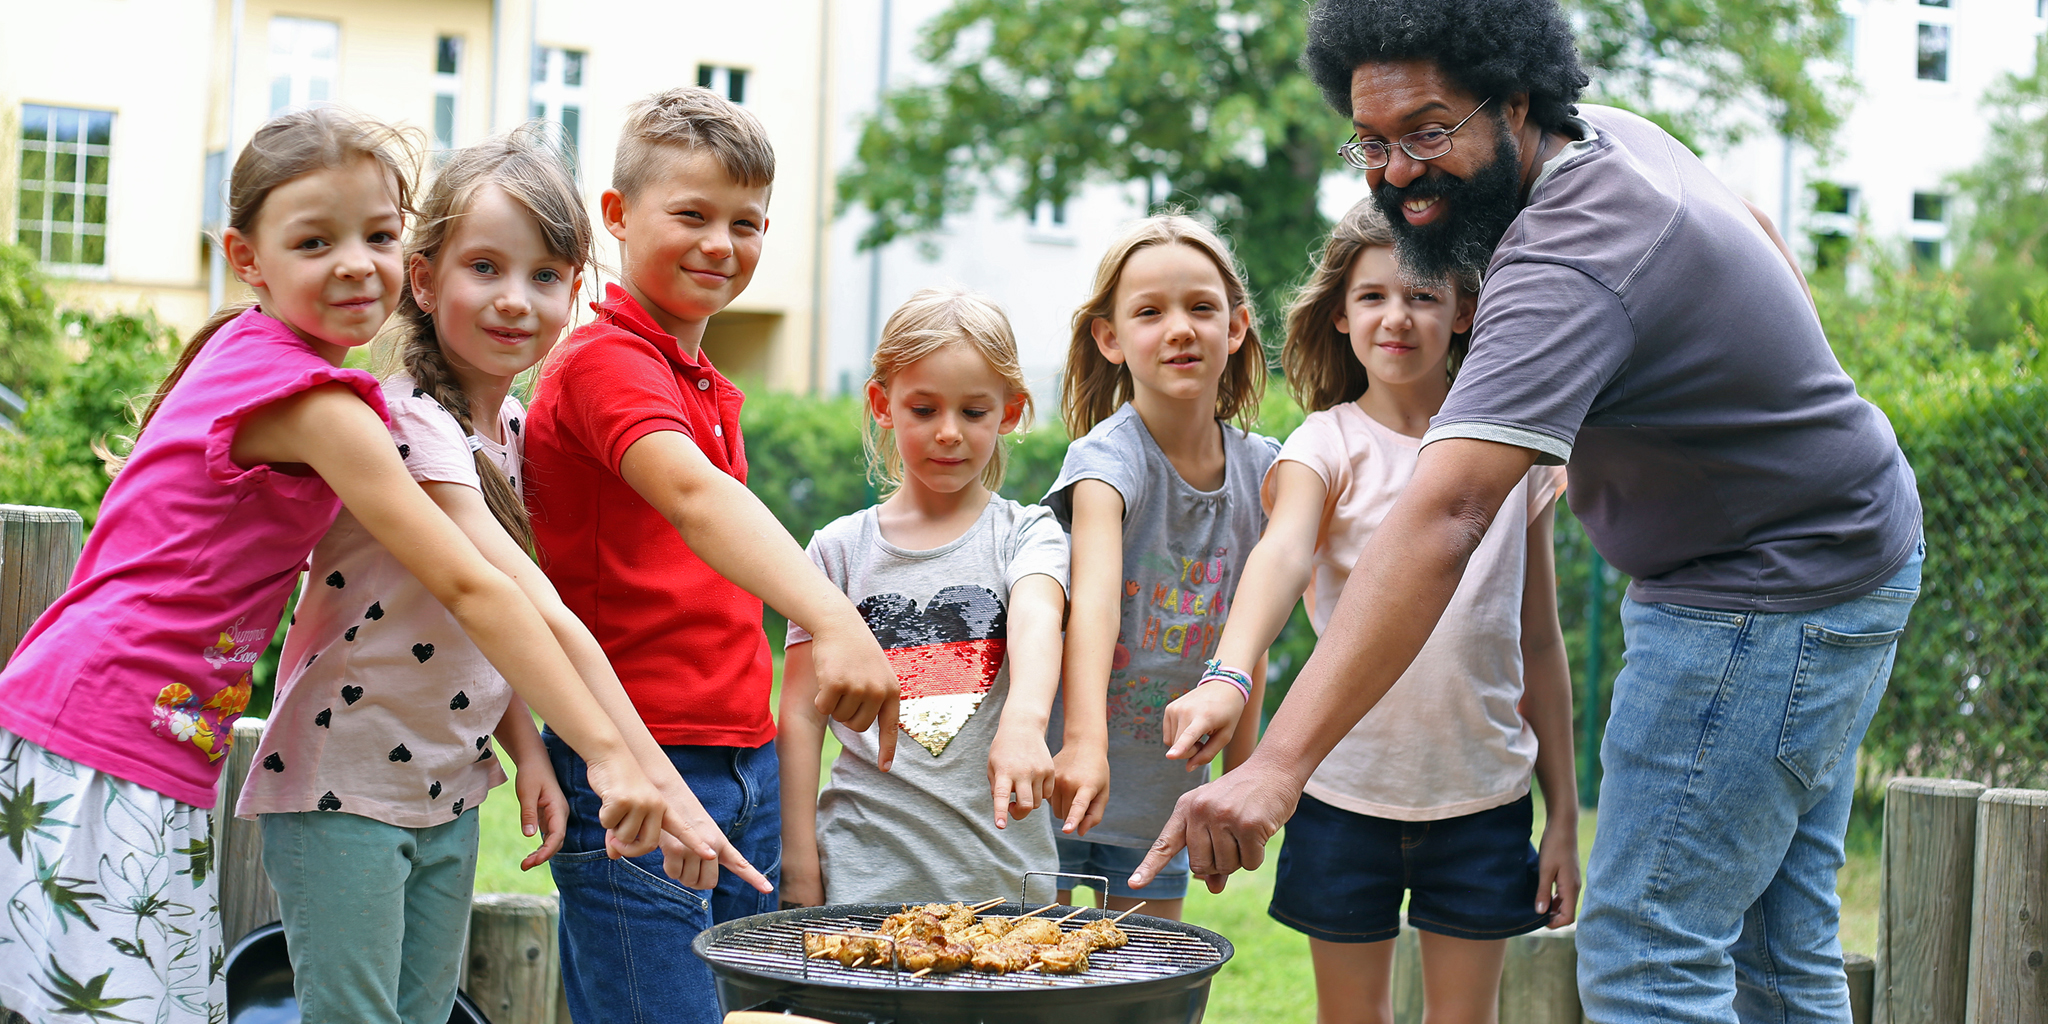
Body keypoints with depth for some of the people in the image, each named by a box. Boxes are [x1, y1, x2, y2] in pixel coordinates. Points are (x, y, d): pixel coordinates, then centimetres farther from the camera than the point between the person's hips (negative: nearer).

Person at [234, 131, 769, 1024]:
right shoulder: (409, 424, -21)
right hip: (342, 792, -8)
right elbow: (542, 616, -30)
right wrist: (657, 782, -35)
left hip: (447, 795, 8)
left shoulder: (511, 428, 6)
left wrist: (528, 750, -4)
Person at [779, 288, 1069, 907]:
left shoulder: (1026, 532, 3)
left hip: (1004, 868, 0)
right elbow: (802, 715, 5)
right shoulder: (839, 548, 6)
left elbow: (1036, 617, -19)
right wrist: (800, 868, -1)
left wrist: (1023, 720, -41)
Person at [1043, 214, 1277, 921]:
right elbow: (1093, 596, -37)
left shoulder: (1258, 469, -3)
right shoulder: (1107, 456, -18)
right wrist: (1083, 739, -51)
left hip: (1166, 781, 4)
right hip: (1063, 766, -4)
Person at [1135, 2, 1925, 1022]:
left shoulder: (1568, 269, -32)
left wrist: (1279, 763, -50)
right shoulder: (1612, 131, -1)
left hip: (1767, 595, -10)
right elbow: (1756, 226, 20)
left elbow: (1444, 516, -43)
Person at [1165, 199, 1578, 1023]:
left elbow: (1539, 645, 9)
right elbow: (1283, 553, -25)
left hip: (1485, 798, 1)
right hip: (1349, 791, -1)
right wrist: (1227, 675, -45)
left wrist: (1563, 814, 9)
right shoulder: (1328, 444, -4)